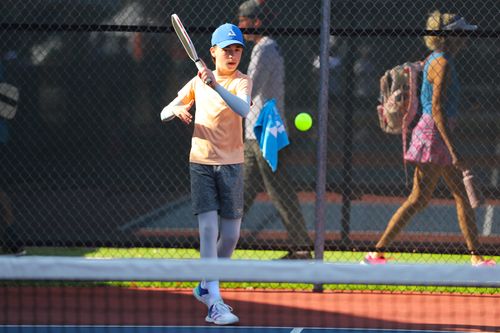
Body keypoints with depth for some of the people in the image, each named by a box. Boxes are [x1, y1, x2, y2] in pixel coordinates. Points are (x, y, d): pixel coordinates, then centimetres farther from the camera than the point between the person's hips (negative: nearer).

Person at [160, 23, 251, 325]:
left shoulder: (242, 82, -2)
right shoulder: (199, 82, 8)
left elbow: (243, 109, -25)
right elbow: (164, 113, 14)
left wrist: (216, 86, -38)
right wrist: (176, 110, -10)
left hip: (231, 164, 0)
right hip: (201, 163, 0)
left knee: (230, 235, 4)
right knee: (208, 229, -11)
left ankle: (206, 288, 29)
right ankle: (215, 304, -17)